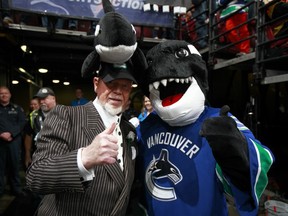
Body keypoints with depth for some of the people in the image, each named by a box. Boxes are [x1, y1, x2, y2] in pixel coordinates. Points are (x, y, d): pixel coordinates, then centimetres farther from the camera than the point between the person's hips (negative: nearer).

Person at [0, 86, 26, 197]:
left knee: (14, 164, 5)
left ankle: (16, 188, 15)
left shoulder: (17, 108, 10)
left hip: (14, 140, 0)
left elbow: (22, 122, 0)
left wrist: (11, 133, -12)